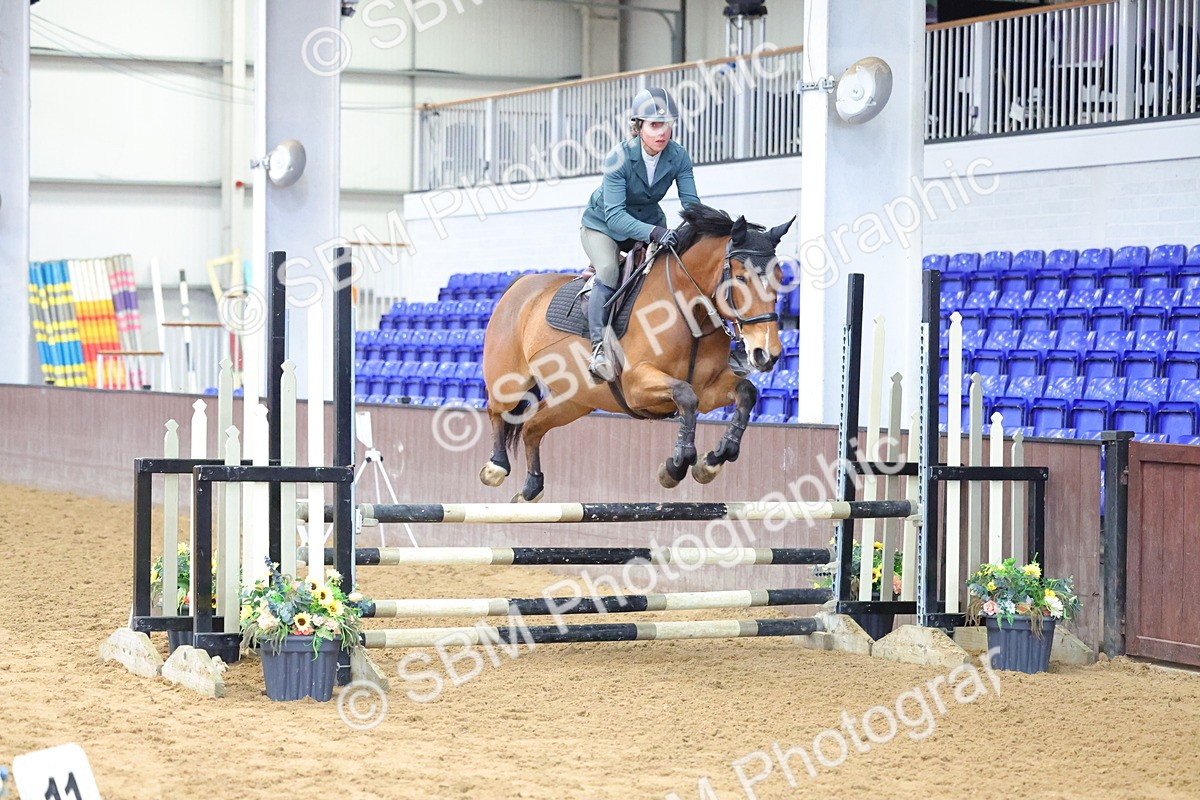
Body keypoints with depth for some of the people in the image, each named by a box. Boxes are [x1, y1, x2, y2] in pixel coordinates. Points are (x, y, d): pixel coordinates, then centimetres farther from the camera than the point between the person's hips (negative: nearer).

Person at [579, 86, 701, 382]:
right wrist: (653, 232, -53)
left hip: (650, 222, 5)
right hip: (603, 225, -5)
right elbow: (615, 216, -37)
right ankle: (598, 348, -31)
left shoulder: (679, 157, -18)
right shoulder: (619, 158, -30)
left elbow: (691, 202, -19)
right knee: (608, 272, -29)